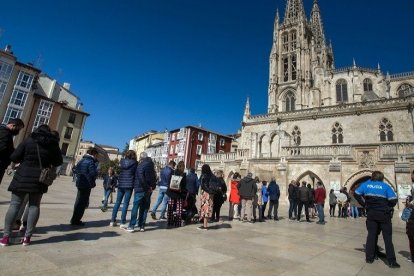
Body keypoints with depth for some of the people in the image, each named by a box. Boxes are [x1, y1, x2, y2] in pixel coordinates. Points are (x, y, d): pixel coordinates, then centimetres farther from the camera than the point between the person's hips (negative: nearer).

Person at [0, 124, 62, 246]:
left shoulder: (28, 141, -3)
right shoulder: (53, 144, 1)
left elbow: (14, 157, -3)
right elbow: (58, 162, 7)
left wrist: (25, 159, 15)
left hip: (23, 176, -1)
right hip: (40, 179, 1)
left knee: (15, 204, 6)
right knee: (34, 206, 8)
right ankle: (27, 237, 8)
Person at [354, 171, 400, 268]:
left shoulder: (366, 184, 0)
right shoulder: (385, 186, -5)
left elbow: (357, 194, -4)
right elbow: (393, 200, -12)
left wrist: (364, 204, 4)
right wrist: (387, 207, 6)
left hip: (371, 213, 2)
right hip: (384, 214, -2)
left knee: (371, 235, 9)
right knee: (387, 237, 6)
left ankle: (369, 257, 12)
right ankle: (392, 262, 8)